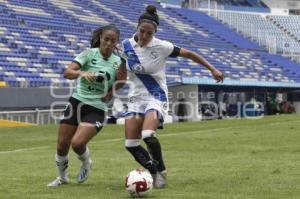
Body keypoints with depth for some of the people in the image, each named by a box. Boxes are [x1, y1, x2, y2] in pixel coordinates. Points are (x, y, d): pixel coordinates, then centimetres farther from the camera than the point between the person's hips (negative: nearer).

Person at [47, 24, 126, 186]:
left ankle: (86, 163, 13)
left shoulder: (117, 61, 3)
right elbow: (67, 72, -16)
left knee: (77, 143, -22)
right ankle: (62, 177, 28)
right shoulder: (89, 54, -5)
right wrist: (81, 73, -37)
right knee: (62, 145, 0)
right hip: (77, 103, 0)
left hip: (97, 109, 0)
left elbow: (119, 84, -6)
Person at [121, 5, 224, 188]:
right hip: (135, 98, 5)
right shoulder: (126, 45, -3)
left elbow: (189, 54, -4)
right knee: (131, 144, -4)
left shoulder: (161, 47, -14)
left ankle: (161, 171, -2)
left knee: (148, 135, -27)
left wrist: (212, 69, -2)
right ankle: (153, 171, 18)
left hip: (156, 98, -5)